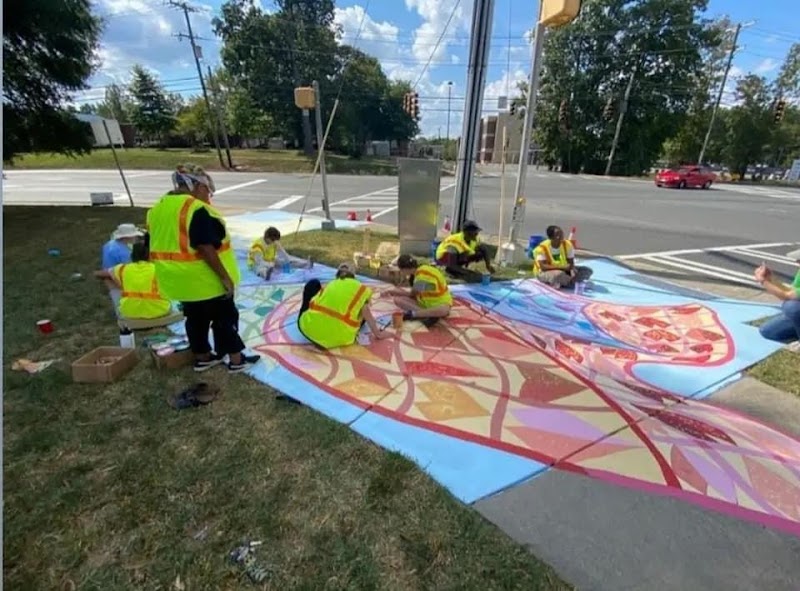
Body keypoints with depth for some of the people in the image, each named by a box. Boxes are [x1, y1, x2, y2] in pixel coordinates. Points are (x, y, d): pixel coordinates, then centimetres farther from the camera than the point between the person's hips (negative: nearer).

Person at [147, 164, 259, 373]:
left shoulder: (158, 209, 9)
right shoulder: (196, 209, -21)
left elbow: (159, 245, 16)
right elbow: (206, 249, -26)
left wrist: (172, 270, 24)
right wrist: (225, 277, -22)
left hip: (179, 279, 8)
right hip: (205, 278, -8)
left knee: (195, 318, 20)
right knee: (225, 317, 5)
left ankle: (202, 357, 33)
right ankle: (236, 360, 14)